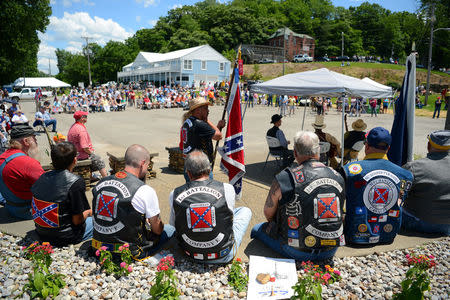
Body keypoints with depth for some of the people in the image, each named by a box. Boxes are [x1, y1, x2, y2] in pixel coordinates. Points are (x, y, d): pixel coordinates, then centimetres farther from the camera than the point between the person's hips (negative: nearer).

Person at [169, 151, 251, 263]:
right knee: (245, 211, 20)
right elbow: (230, 217, 1)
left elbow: (173, 224, 4)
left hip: (191, 255, 3)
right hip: (223, 256, -2)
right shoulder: (227, 189, -17)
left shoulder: (174, 195, -12)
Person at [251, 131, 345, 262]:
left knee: (257, 229, 17)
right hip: (331, 251, 5)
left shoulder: (285, 178, -18)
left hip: (298, 252, -5)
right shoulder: (338, 177, -3)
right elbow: (336, 215, 12)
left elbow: (268, 214, -4)